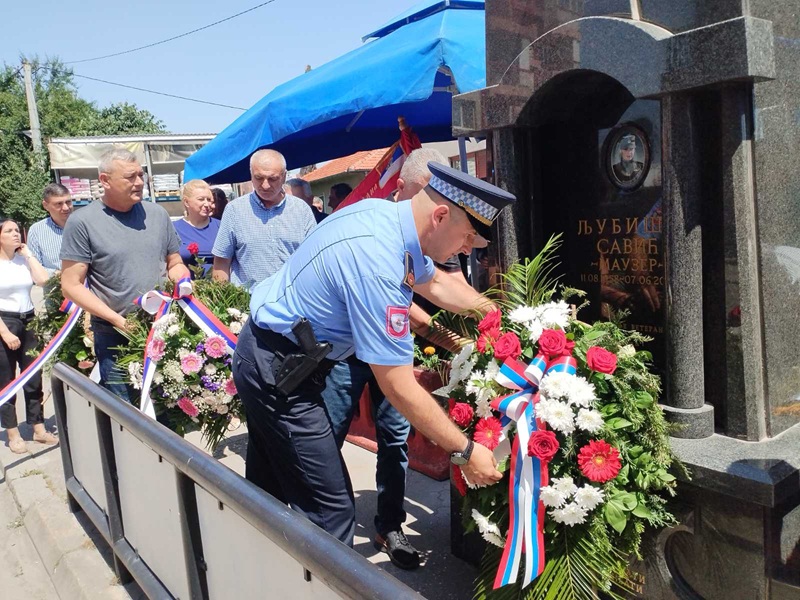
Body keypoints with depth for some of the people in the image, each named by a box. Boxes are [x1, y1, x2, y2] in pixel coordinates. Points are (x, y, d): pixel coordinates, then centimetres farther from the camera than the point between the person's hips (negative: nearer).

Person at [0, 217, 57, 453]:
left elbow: (43, 280, -8)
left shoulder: (23, 259, 8)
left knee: (34, 378, 7)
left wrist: (28, 253, -4)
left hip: (28, 321, 4)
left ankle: (39, 429, 16)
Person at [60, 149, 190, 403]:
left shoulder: (157, 214, 6)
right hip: (116, 338, -3)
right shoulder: (82, 222, -7)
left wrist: (180, 279, -8)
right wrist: (119, 320, -14)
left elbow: (174, 263, 16)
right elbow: (72, 286, -7)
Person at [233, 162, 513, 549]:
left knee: (269, 490, 23)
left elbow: (435, 285, 16)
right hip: (277, 371, -10)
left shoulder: (385, 211, -3)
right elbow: (399, 389, -27)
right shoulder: (377, 263, -31)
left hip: (266, 355, 10)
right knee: (330, 511, -5)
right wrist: (465, 452, -17)